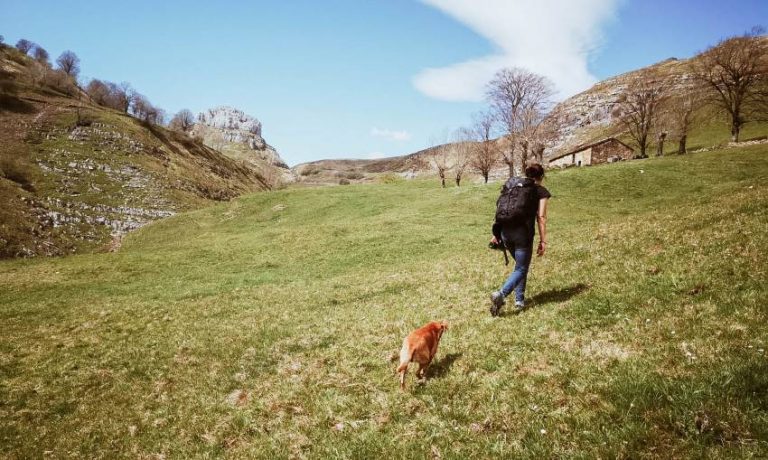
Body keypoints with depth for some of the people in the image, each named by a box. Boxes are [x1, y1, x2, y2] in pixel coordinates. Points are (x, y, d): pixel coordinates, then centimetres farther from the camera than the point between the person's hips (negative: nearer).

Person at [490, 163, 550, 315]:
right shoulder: (541, 191, 3)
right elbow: (541, 217, -5)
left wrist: (497, 234, 18)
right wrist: (543, 241, -3)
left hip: (506, 231, 6)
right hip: (523, 233, -5)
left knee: (521, 264, 24)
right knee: (521, 269, 3)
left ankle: (520, 300, 21)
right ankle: (500, 294, -21)